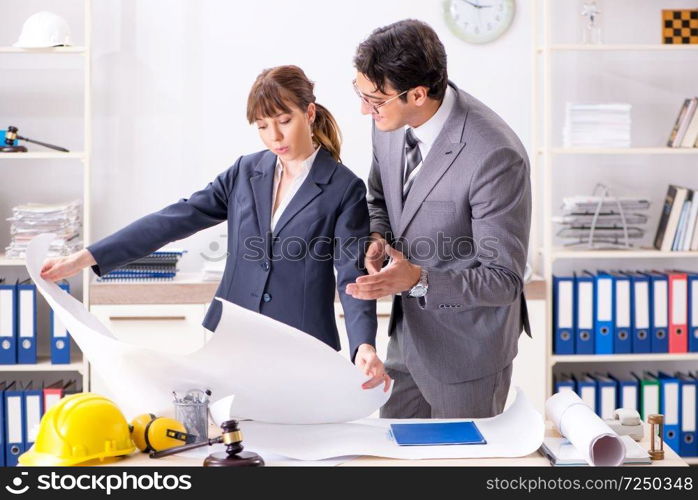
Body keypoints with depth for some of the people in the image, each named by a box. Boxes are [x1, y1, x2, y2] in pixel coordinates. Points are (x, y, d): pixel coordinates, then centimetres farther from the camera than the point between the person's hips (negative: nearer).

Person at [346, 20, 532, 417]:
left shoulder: (496, 156, -30)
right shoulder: (391, 121, -8)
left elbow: (503, 280, -24)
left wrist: (419, 280, -36)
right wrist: (378, 238, -10)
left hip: (466, 350, -7)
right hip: (408, 331, 7)